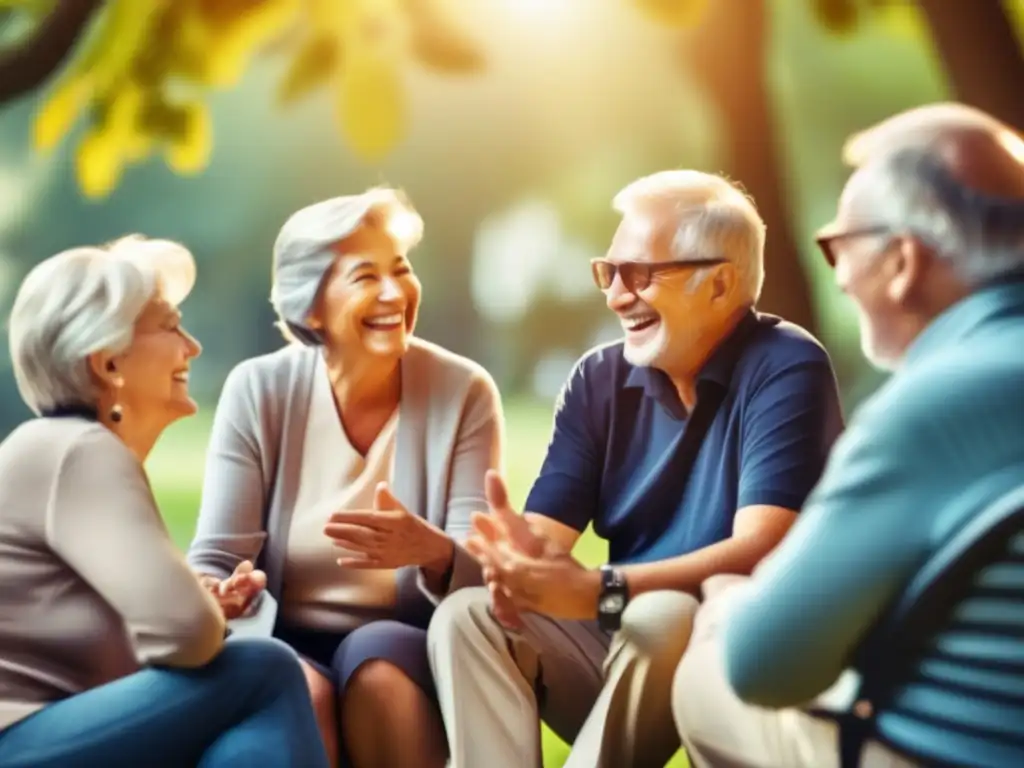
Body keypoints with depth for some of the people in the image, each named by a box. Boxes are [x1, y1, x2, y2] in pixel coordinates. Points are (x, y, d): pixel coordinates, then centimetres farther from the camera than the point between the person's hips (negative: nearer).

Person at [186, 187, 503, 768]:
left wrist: (434, 554, -34)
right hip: (287, 646, 0)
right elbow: (216, 558, -4)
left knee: (376, 661, -31)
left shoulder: (463, 392, -6)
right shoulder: (258, 391, -4)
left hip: (409, 651, 0)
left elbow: (481, 573, -10)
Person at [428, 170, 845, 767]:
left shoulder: (786, 370, -13)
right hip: (624, 646, 5)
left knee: (658, 620, -35)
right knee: (466, 617, -15)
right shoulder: (599, 380, 5)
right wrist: (520, 552, -29)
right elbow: (548, 530, -2)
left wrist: (599, 591, -35)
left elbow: (761, 550, -25)